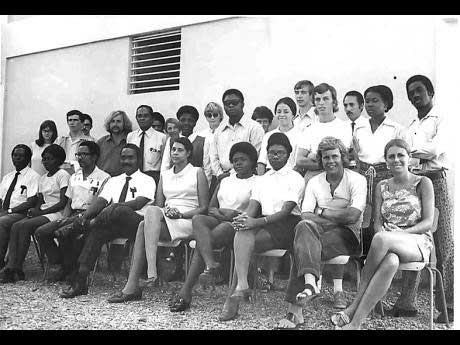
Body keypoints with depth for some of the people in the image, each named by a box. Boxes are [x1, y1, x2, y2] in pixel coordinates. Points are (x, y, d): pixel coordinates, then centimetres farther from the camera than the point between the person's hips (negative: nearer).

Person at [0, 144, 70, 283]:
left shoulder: (63, 175, -2)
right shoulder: (42, 178, 22)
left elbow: (63, 203, -11)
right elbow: (40, 200, 20)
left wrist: (40, 212, -14)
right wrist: (33, 210, -4)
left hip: (56, 214, -7)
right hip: (42, 213, 7)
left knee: (24, 226, -27)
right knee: (16, 226, -20)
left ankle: (17, 269, -21)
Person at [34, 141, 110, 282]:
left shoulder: (103, 178, -3)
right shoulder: (74, 177, 20)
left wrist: (83, 218, -19)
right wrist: (63, 219, 3)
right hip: (73, 215, 7)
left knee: (62, 233, -30)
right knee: (40, 232, -11)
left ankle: (69, 269, -9)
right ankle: (58, 265, -3)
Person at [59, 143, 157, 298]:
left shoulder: (147, 180, 9)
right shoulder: (113, 181, 25)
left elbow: (139, 203, -9)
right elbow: (100, 201, 9)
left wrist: (115, 206, -23)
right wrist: (85, 215, -11)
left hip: (135, 220, -4)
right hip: (111, 223, 4)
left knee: (119, 210, -37)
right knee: (96, 232, -28)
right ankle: (80, 282, -30)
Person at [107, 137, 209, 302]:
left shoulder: (197, 172, 9)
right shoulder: (164, 175, 23)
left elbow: (204, 208, 1)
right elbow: (158, 204, 16)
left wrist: (180, 214, -12)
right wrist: (166, 211, -7)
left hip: (187, 221, -4)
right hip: (164, 222, 4)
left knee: (148, 218, -30)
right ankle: (131, 287, -37)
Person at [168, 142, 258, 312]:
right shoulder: (225, 181, 27)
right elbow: (210, 208, 19)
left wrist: (235, 214, -13)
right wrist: (220, 213, -3)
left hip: (237, 224, -5)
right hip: (216, 221, 5)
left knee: (201, 242, -31)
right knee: (198, 219, -33)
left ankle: (186, 291, -34)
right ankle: (211, 265, -49)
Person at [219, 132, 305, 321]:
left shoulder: (295, 178, 7)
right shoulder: (261, 180, 25)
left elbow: (286, 211, -8)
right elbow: (252, 208, 10)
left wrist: (257, 222, -23)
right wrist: (244, 218, -16)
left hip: (286, 225, -4)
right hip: (263, 224, 4)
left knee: (243, 237, -30)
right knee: (243, 231, -32)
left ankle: (238, 290, -29)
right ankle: (241, 286, -41)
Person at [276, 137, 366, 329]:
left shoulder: (357, 180, 2)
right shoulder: (314, 182, 15)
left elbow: (353, 216, -14)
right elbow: (305, 215, 1)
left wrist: (322, 211, -6)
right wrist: (339, 214, -14)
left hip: (347, 233, -3)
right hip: (320, 231, 4)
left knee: (302, 245, -31)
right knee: (304, 226, -34)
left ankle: (295, 309, -32)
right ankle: (310, 283, -49)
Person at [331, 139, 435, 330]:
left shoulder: (423, 183, 5)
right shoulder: (382, 186, 16)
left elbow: (428, 222, -3)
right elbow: (377, 221, 10)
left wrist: (400, 234, -17)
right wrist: (381, 231, -14)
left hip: (418, 241, -2)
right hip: (387, 242, 2)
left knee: (381, 239, -38)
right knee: (390, 261, -39)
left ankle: (355, 306, -32)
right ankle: (356, 323, -40)